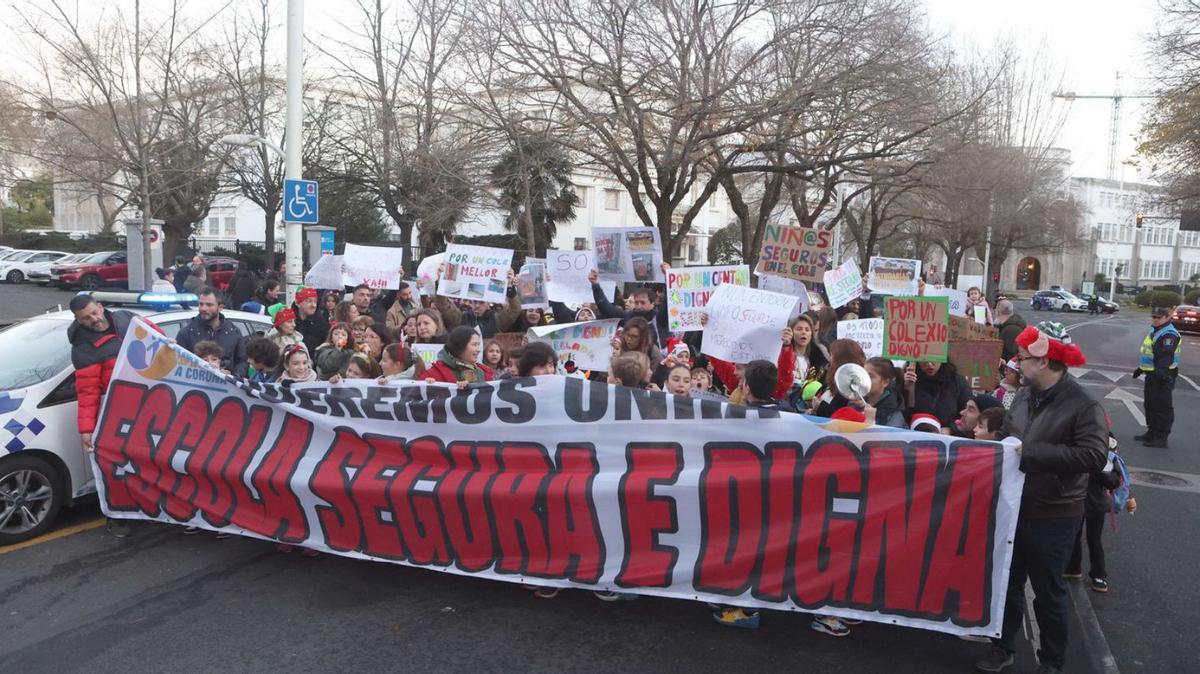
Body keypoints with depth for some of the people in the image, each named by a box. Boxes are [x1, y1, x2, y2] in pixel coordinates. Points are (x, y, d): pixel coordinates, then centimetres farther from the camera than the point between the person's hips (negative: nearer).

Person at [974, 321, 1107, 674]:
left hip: (1053, 517, -6)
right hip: (1014, 507, 6)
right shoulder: (1025, 396, 4)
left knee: (1048, 592, 9)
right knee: (1008, 583, 18)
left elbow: (1095, 456, -28)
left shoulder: (1083, 405, -17)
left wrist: (1031, 452, -28)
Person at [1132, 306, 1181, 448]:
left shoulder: (1169, 334, -17)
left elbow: (1166, 356, -30)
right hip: (1152, 374, 11)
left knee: (1163, 407, -5)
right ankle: (1152, 432, 28)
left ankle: (1161, 437, -2)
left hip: (1163, 376, -11)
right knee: (1150, 404, 17)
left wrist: (1161, 370, -41)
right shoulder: (1155, 331, 16)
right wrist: (1141, 368, 32)